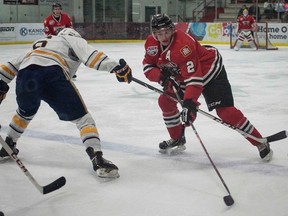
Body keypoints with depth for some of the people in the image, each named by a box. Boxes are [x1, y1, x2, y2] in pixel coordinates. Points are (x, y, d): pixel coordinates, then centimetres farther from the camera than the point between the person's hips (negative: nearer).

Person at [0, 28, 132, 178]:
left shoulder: (39, 45, 44)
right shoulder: (73, 40, 28)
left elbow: (12, 64, 38)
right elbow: (90, 55, 6)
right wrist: (115, 67, -2)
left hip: (25, 74, 5)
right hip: (52, 73, -5)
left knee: (25, 112, 36)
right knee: (81, 117, 2)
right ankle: (98, 160, -13)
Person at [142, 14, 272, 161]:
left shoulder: (183, 45, -34)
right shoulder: (151, 43, -10)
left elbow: (194, 76, -38)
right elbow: (147, 67, -3)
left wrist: (189, 102, -45)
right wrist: (162, 76, -23)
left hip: (210, 70, -8)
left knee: (225, 110, -19)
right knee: (165, 101, 4)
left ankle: (260, 143, -12)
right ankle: (177, 139, 23)